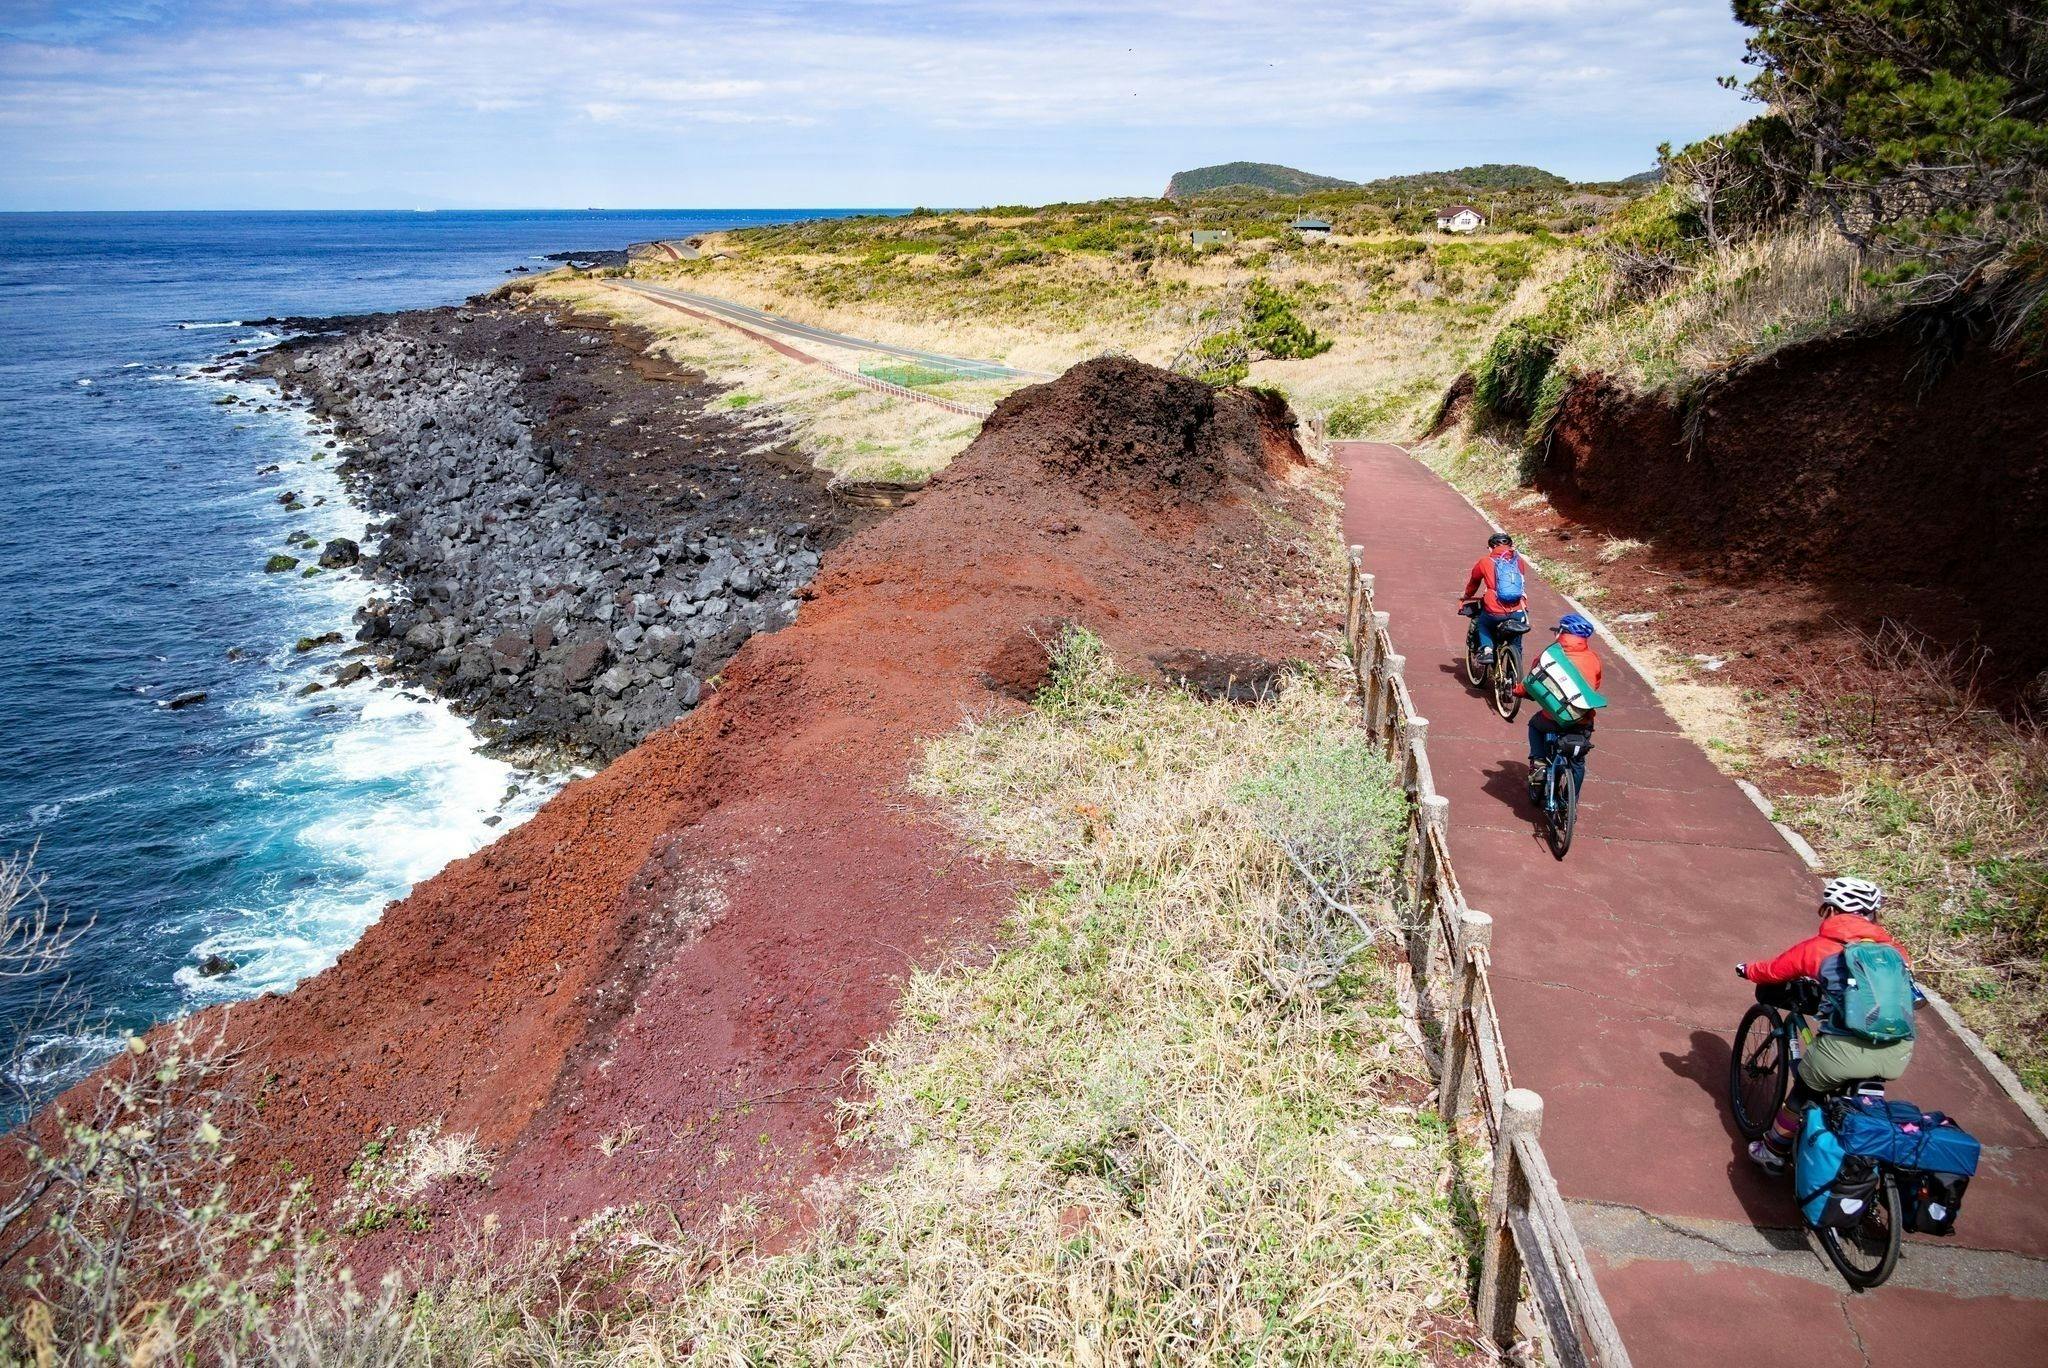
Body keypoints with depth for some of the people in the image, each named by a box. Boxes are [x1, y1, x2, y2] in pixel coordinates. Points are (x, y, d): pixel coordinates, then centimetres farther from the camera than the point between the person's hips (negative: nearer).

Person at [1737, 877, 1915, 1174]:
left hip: (1846, 1049, -4)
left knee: (1804, 1093, 23)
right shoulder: (1892, 949, 19)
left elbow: (1775, 970, 21)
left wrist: (1748, 970, 42)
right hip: (1899, 1052, 4)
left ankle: (1773, 1153, 37)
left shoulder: (1820, 946, 10)